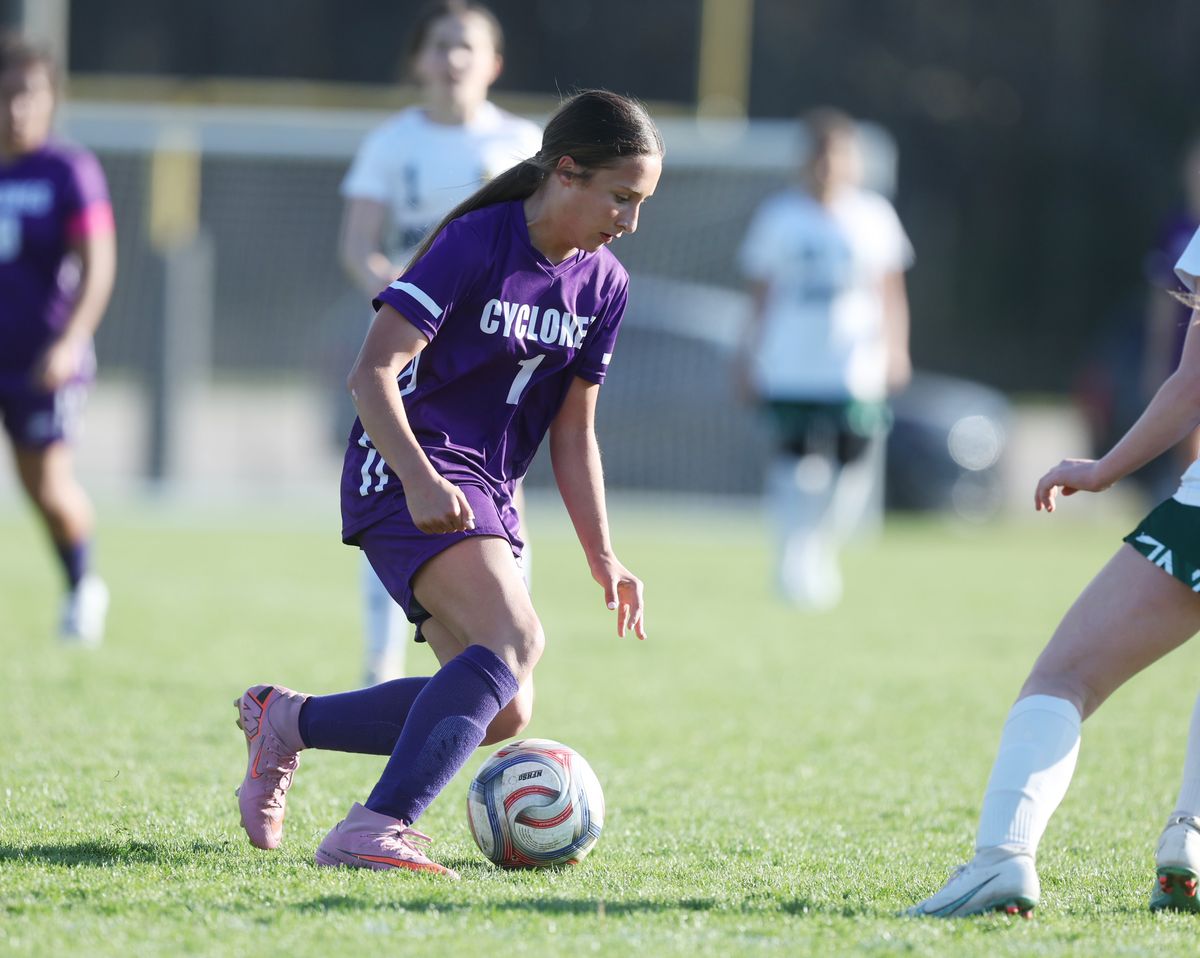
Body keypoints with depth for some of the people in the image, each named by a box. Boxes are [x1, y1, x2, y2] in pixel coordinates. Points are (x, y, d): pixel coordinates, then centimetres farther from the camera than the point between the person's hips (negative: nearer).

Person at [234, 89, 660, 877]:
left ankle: (288, 722, 21)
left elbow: (574, 433, 14)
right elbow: (373, 373, -19)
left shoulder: (604, 286, 7)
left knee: (499, 713, 4)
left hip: (488, 492, 8)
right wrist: (421, 478, -33)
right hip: (406, 474, -8)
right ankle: (376, 829, -37)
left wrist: (604, 558, 7)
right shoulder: (474, 244, -14)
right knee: (515, 639, -30)